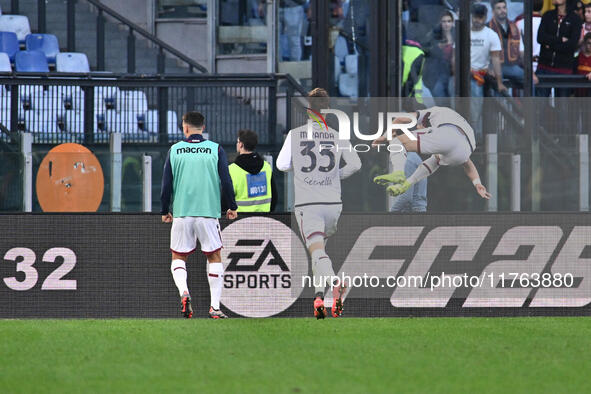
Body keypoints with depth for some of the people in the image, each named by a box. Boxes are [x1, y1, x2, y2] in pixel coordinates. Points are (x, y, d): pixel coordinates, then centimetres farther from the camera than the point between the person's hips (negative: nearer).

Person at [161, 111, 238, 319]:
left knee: (178, 257, 12)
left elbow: (166, 184, 3)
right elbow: (226, 181, -2)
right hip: (208, 212, 0)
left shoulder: (175, 150, 2)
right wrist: (232, 207, 11)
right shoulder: (215, 150, 0)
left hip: (181, 212, 0)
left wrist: (165, 211, 15)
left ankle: (183, 291, -15)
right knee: (214, 257, 11)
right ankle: (215, 307, 3)